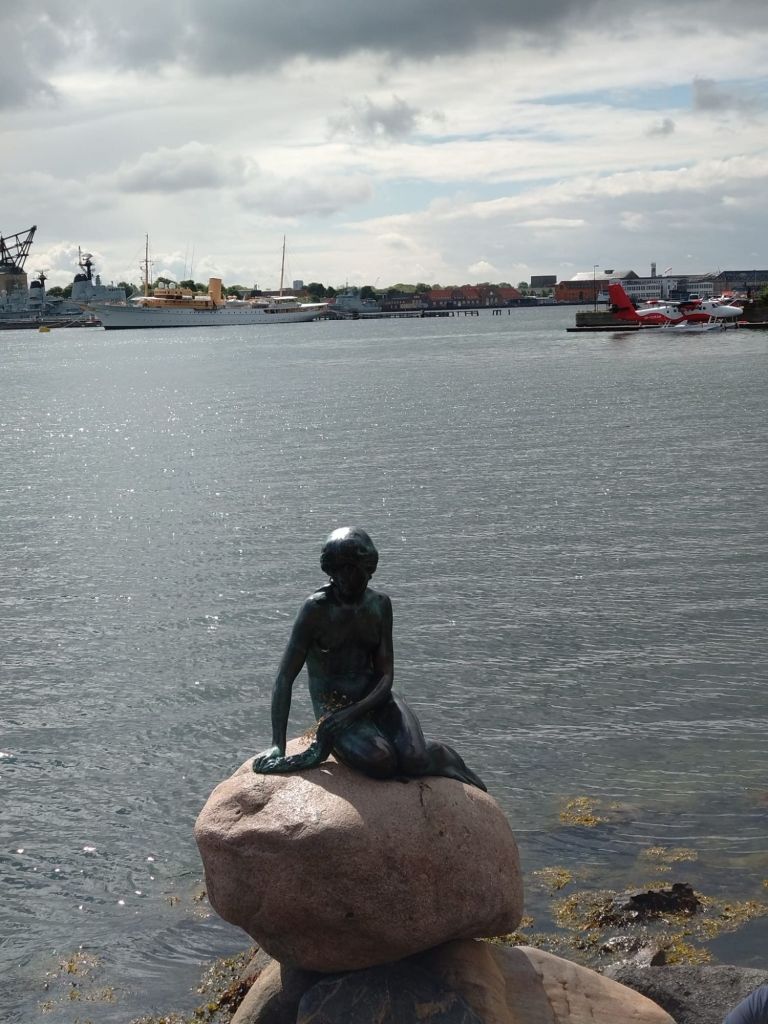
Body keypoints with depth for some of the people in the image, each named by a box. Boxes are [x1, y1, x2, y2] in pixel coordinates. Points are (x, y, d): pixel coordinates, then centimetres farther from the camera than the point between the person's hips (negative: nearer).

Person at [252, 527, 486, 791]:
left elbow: (386, 674, 0)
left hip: (375, 699, 4)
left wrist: (353, 712, -19)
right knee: (380, 761, -34)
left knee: (414, 759, -23)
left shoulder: (380, 604, 2)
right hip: (333, 706, -4)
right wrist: (277, 746, -19)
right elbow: (285, 678, -12)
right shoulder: (317, 608, -11)